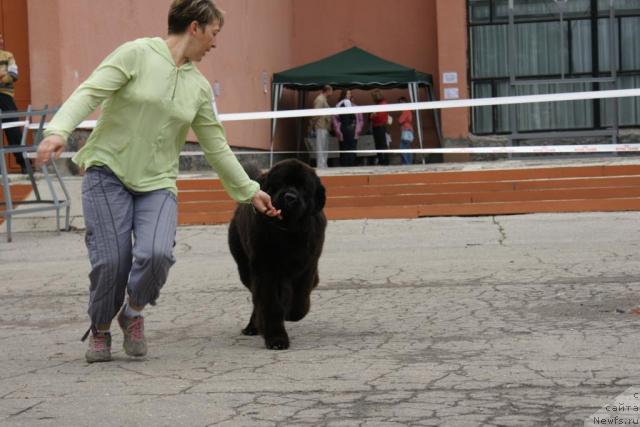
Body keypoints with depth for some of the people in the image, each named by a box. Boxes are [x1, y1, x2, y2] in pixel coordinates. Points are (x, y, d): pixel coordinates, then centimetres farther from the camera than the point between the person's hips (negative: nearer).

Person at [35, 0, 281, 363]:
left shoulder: (200, 87, 10)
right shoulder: (136, 54, -4)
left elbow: (217, 146, 17)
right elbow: (90, 92, -12)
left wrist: (250, 191, 18)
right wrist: (59, 131, -28)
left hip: (157, 183, 4)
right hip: (108, 172, -3)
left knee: (157, 254, -21)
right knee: (111, 261, -11)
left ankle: (134, 312, 10)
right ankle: (100, 331, 18)